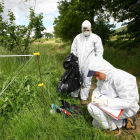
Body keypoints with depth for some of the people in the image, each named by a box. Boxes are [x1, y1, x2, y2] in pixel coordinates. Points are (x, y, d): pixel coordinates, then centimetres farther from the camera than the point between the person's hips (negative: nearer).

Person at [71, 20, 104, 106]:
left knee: (86, 82, 4)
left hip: (88, 65, -3)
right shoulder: (78, 37, 12)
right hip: (77, 64, 3)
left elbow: (99, 52, 0)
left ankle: (84, 98, 19)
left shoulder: (96, 38, 1)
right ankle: (74, 95, 28)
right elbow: (73, 50, 14)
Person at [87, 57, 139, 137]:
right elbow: (98, 88, 10)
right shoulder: (103, 76, -7)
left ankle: (113, 127, -4)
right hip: (113, 106, 9)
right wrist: (95, 93, -14)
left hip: (126, 109, -9)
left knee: (91, 107, -24)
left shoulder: (121, 78, -31)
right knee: (96, 123, 17)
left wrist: (105, 102, -35)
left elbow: (127, 102, -31)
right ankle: (124, 122, 14)